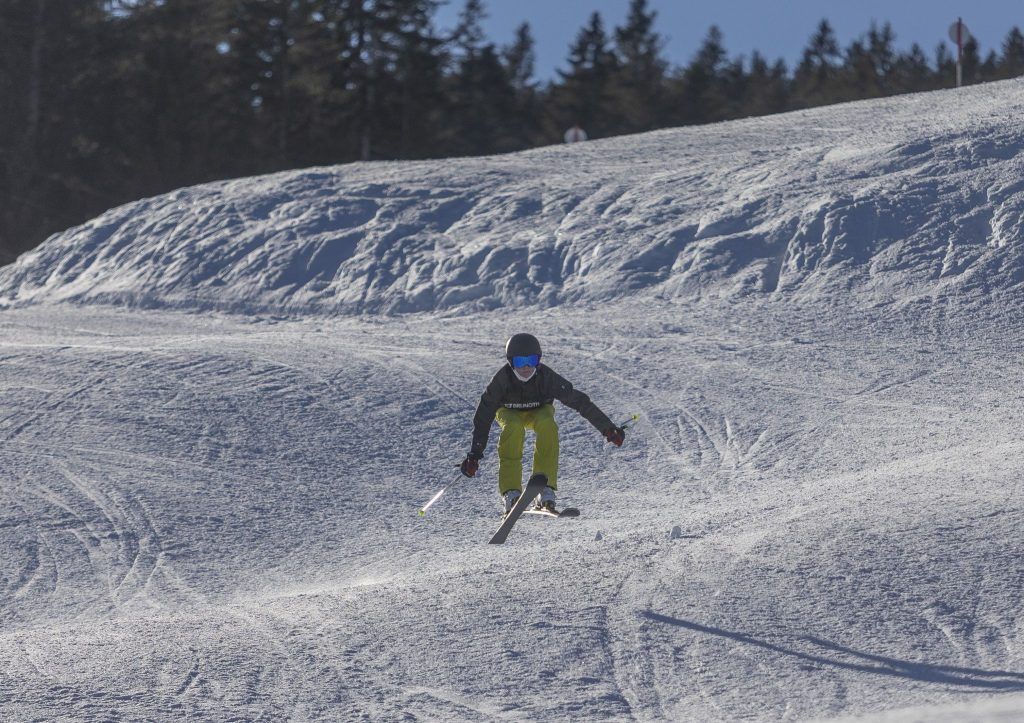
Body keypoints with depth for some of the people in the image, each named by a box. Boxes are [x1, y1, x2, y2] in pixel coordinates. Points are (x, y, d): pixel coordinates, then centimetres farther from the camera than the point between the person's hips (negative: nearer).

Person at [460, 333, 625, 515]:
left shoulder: (546, 376, -32)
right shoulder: (502, 379, -32)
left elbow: (578, 401, -29)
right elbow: (484, 415, -26)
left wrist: (608, 428, -32)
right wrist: (474, 454, -30)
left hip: (539, 411, 0)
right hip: (509, 413, 0)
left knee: (547, 425, -34)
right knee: (513, 429, -35)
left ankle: (545, 489, -31)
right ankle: (510, 492, -34)